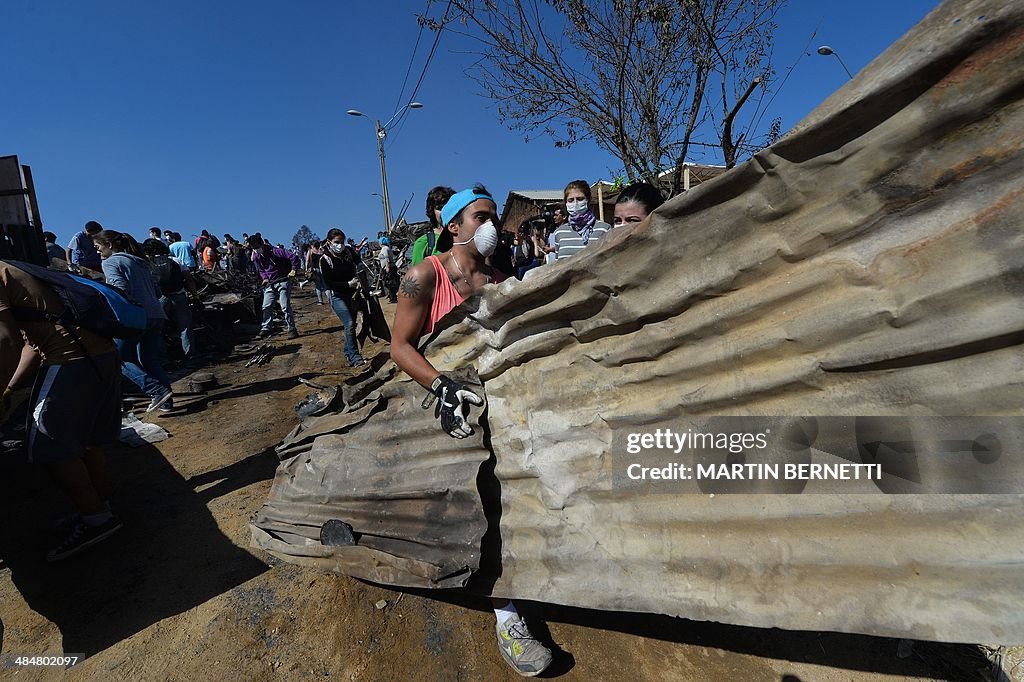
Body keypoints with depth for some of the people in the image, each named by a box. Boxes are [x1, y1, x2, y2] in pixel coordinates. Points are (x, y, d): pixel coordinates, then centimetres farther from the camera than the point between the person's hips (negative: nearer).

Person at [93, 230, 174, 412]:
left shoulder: (110, 262, 1)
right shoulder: (139, 262, 23)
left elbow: (121, 289, -17)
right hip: (157, 315, 7)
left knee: (120, 359, 7)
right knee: (150, 361, 12)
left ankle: (158, 391, -7)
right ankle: (166, 401, 6)